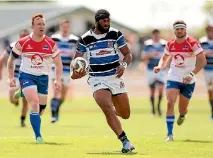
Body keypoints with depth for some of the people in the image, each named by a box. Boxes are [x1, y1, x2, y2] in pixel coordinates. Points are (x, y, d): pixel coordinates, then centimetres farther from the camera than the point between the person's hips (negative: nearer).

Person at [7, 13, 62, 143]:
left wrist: (58, 80, -8)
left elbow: (58, 64, 3)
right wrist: (11, 77, 2)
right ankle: (38, 136, -18)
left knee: (41, 107, 9)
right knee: (35, 102, -21)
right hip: (27, 75, -3)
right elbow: (11, 60, 7)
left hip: (43, 77, 3)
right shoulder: (22, 43, -6)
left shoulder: (51, 44, -3)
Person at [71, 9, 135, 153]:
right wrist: (75, 72, -12)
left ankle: (114, 111, 43)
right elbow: (77, 59, 8)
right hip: (97, 80, -2)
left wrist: (124, 65, -15)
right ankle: (125, 141, -24)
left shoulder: (115, 34, -1)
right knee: (108, 109, -24)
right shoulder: (85, 39, -2)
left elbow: (128, 54, 5)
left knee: (125, 114, 5)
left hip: (115, 77, 2)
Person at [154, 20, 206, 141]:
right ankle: (170, 134, -13)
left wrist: (192, 74, -26)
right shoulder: (170, 44, 1)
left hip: (188, 81, -2)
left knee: (182, 108, 7)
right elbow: (164, 58, 17)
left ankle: (182, 115, 48)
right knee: (170, 103, -16)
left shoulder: (193, 43, -13)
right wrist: (160, 67, -5)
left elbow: (202, 61, -16)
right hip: (173, 78, 2)